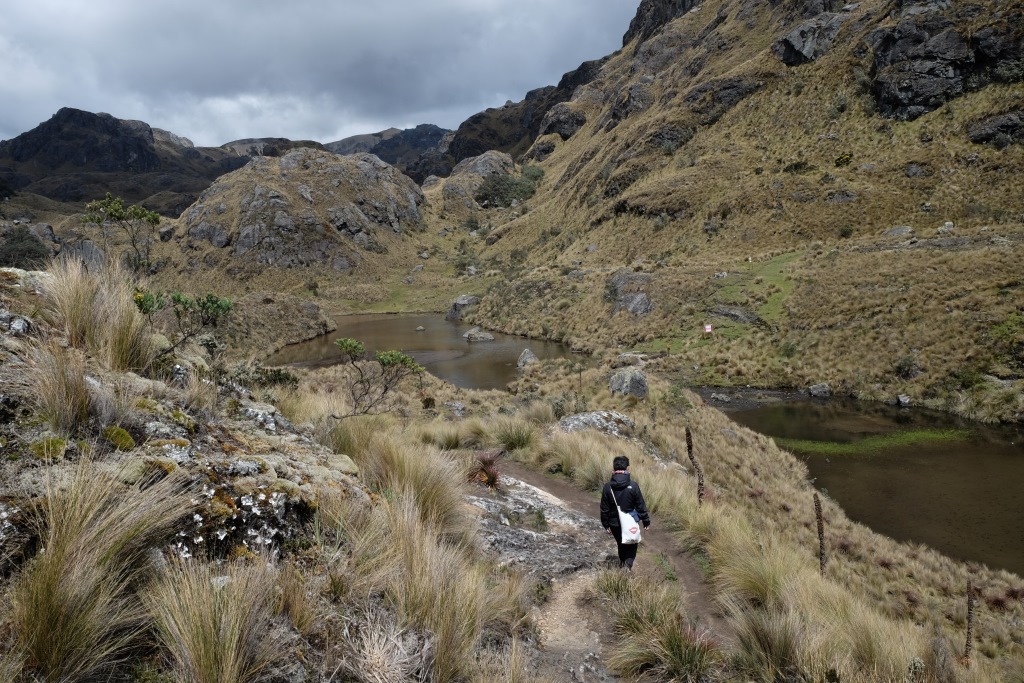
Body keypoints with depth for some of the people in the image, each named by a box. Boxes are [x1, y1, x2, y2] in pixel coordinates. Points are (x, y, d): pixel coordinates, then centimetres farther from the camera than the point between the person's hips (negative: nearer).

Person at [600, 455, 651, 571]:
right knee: (631, 546, 14)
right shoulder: (633, 486, -18)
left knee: (621, 544, 24)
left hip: (615, 523, 2)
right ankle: (628, 564, -6)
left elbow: (604, 509, -4)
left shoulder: (608, 487, -11)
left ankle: (622, 563, 39)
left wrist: (606, 524, 8)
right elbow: (641, 506, -11)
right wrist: (646, 521, 2)